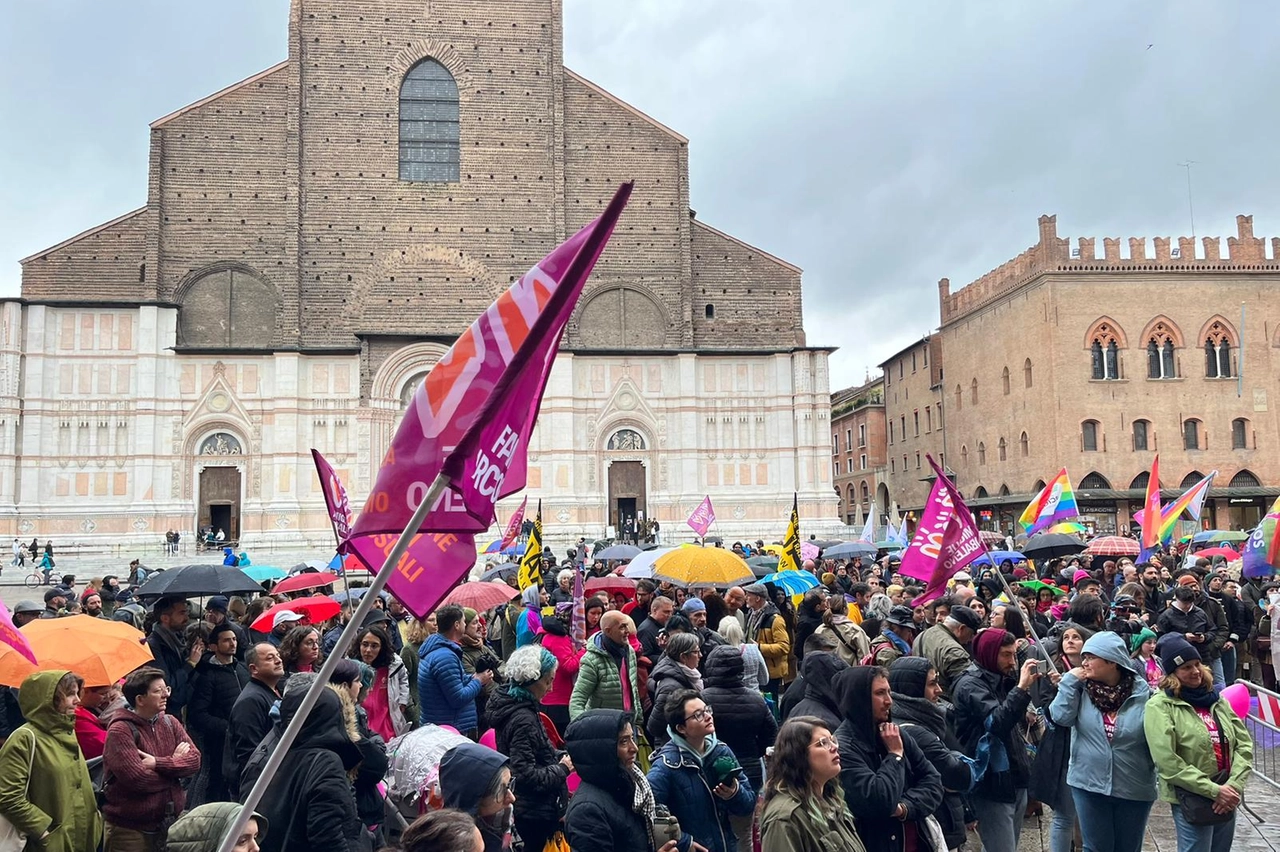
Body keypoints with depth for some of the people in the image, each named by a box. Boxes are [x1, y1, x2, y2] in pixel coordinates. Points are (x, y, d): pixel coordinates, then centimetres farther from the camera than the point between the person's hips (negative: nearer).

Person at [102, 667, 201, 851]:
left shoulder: (170, 722, 6)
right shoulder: (120, 731, -13)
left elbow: (194, 760, -4)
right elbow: (138, 779, -23)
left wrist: (159, 763, -19)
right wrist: (174, 763, -9)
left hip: (172, 823, 5)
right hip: (131, 830, -5)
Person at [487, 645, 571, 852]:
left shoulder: (514, 706, 5)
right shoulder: (523, 719, -24)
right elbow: (526, 776, -27)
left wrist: (560, 757, 3)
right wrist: (563, 769, -15)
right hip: (537, 814, -9)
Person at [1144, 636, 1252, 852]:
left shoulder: (1216, 700, 8)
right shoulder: (1160, 706, -10)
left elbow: (1244, 745, 5)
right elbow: (1167, 762, -17)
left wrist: (1234, 786, -10)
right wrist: (1214, 790, -18)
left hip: (1227, 799, 6)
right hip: (1191, 799, -6)